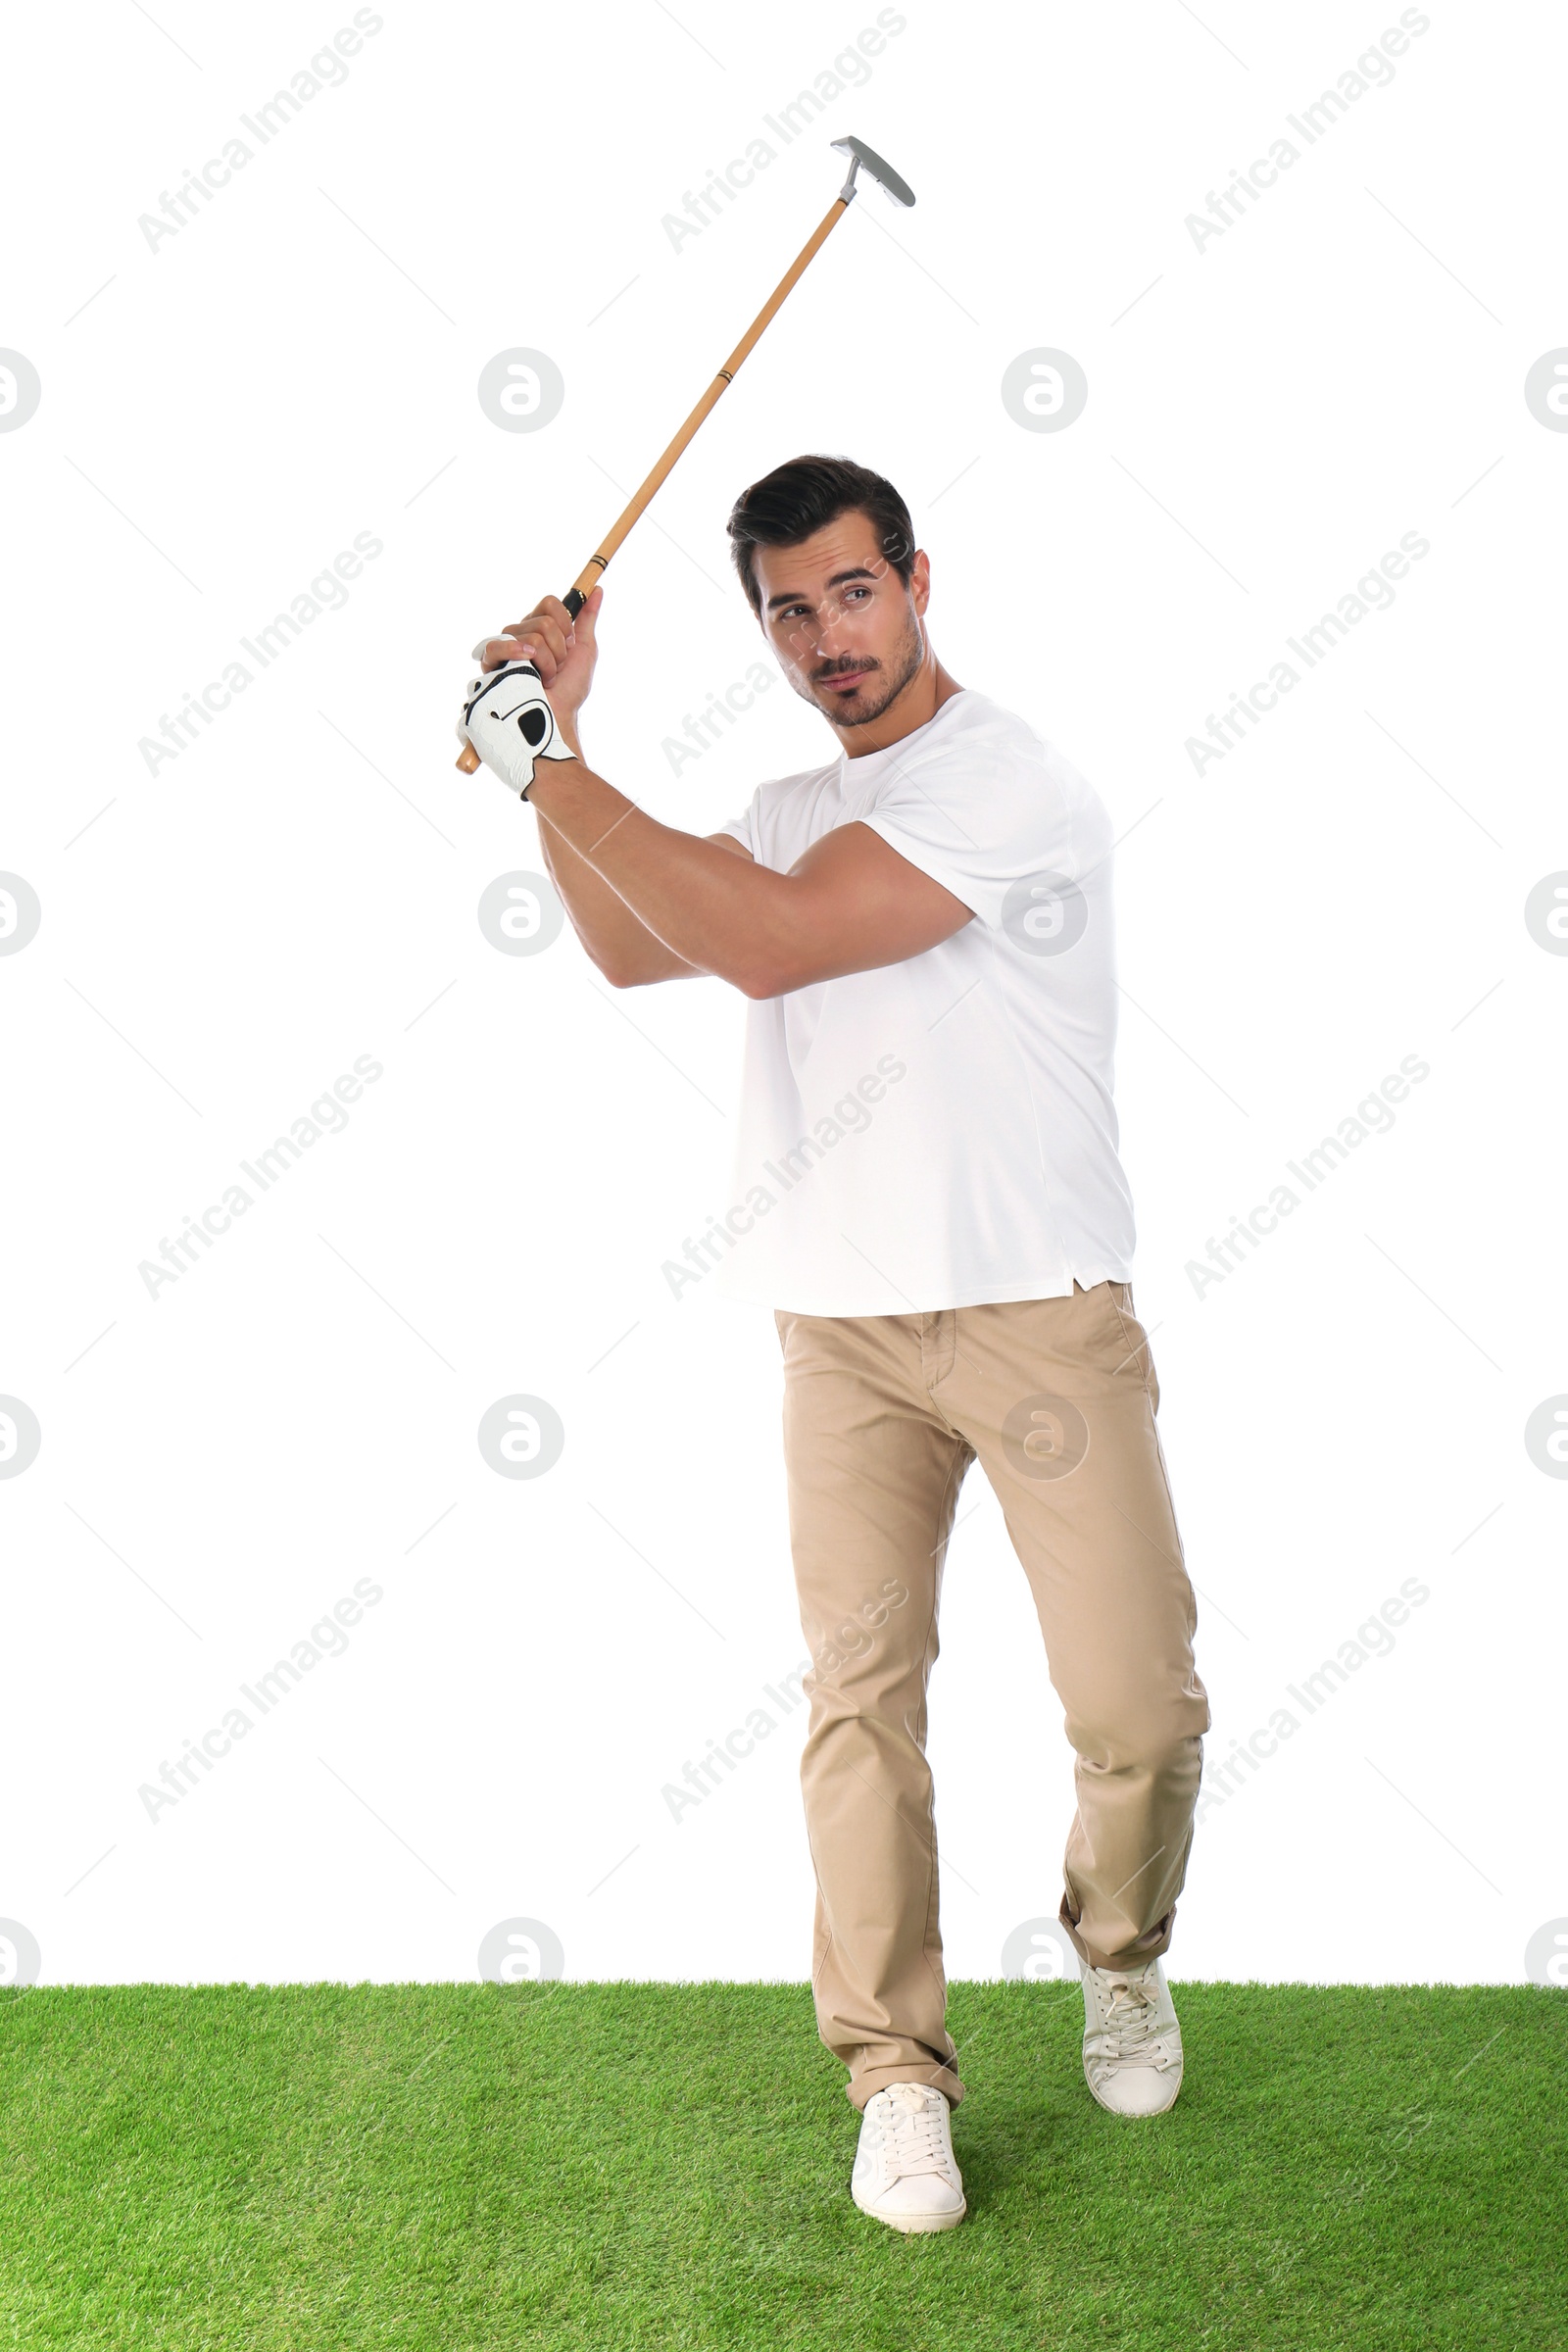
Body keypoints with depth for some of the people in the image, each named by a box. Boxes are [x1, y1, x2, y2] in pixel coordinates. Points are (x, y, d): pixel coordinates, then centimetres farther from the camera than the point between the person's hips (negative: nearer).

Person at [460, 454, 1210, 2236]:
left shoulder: (1006, 781, -11)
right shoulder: (793, 809, 17)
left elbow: (769, 944, -18)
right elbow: (632, 946, 21)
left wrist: (550, 766, -11)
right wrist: (558, 738, 13)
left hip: (1039, 1317, -5)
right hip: (841, 1327, 5)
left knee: (1138, 1707, -4)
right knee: (860, 1696, -1)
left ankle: (1121, 1958, 26)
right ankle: (896, 2073, 10)